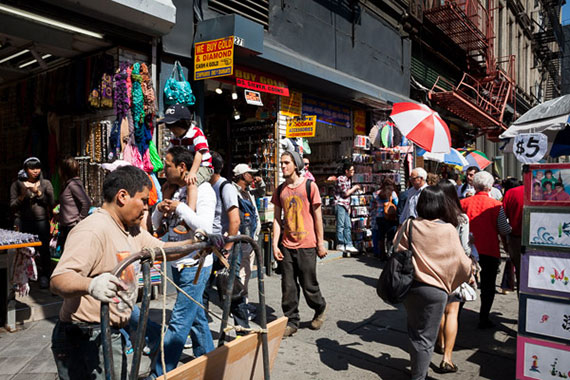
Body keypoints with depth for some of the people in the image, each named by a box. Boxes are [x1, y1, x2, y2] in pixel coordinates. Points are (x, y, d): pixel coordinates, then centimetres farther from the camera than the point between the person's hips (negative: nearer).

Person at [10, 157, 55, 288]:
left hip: (42, 221, 0)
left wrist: (38, 192, -11)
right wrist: (22, 195, -12)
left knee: (44, 249, -2)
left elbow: (51, 203, -2)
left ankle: (44, 276, 10)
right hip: (24, 222, 0)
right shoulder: (17, 184, 7)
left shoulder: (46, 184, 8)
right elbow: (13, 208, 3)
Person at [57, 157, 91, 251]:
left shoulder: (73, 184, -13)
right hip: (66, 227, 10)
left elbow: (87, 203, -22)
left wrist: (80, 220, -17)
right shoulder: (68, 184, 14)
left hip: (73, 226, -9)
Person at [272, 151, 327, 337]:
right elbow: (277, 218, 8)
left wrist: (320, 243, -2)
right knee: (288, 287, 6)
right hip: (286, 246, 4)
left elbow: (317, 216, -2)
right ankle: (291, 322, 20)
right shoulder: (280, 190, 7)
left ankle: (320, 309, 34)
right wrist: (275, 244, 1)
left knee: (308, 285, 5)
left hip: (306, 245, -3)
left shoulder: (309, 186, -4)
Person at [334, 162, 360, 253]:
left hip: (346, 205, 9)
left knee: (348, 226, 7)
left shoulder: (349, 179, 15)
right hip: (340, 204, -8)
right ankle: (340, 244, 4)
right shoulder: (341, 179, -11)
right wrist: (354, 188, -3)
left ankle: (348, 245, 10)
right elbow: (345, 193, -15)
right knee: (341, 225, -4)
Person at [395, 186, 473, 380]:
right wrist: (471, 268, 16)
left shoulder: (408, 226, -7)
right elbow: (461, 262, -6)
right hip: (434, 289, -3)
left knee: (414, 332, 22)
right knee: (426, 337, 10)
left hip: (410, 285, 4)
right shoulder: (448, 230, -15)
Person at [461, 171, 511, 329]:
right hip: (489, 251, -2)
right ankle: (483, 320, 16)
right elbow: (504, 230, -7)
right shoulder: (496, 205, -8)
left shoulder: (463, 203, -4)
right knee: (488, 286, 12)